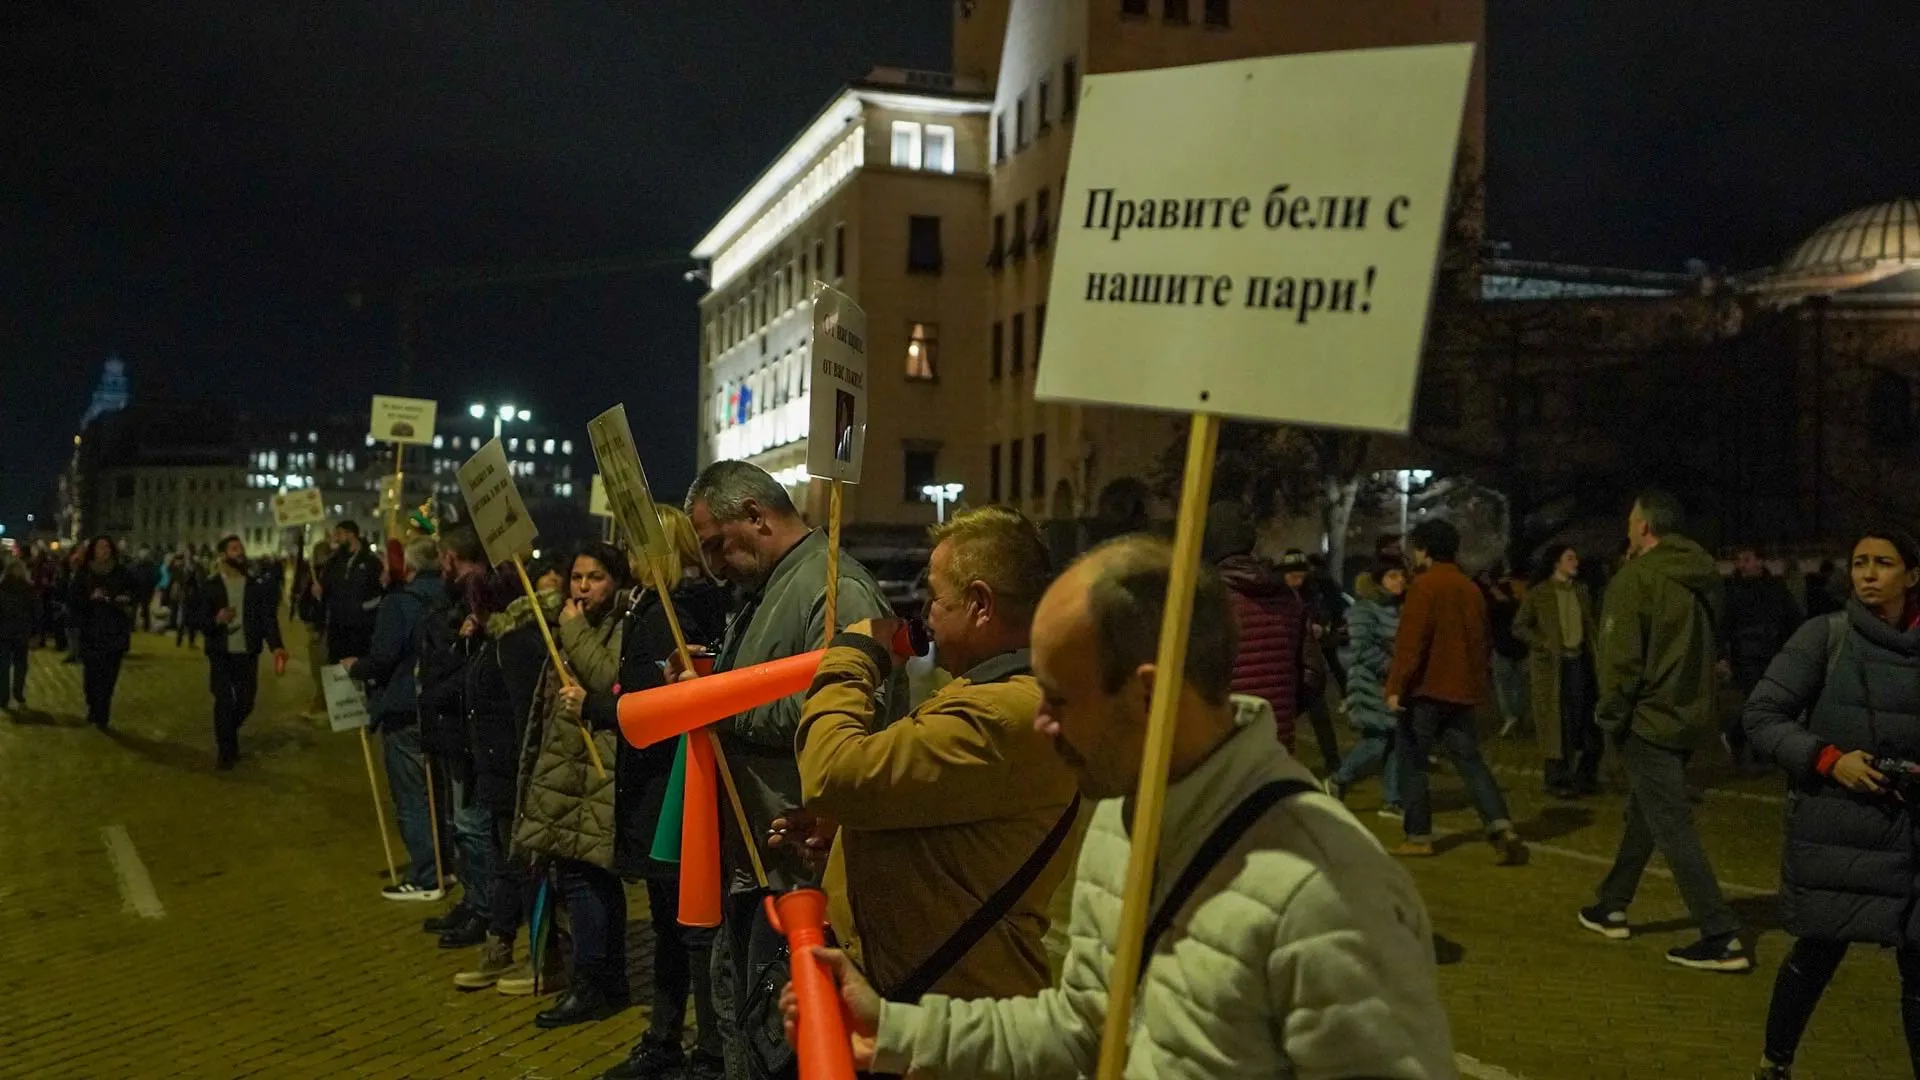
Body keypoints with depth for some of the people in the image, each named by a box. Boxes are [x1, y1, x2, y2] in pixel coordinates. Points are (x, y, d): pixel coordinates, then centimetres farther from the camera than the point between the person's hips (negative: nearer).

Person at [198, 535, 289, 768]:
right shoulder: (211, 586, 0)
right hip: (221, 654, -2)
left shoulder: (257, 585, 4)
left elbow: (267, 617, -3)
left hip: (247, 654, 2)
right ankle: (225, 750, 11)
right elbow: (198, 618, -3)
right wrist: (216, 620, -25)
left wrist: (276, 646, -17)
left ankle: (227, 736, 36)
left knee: (245, 703, 7)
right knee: (224, 702, -3)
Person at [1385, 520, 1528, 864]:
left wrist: (1396, 686, -17)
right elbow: (1479, 641, 17)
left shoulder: (1424, 585, -11)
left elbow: (1410, 641, -18)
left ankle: (1418, 836, 6)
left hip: (1426, 688, -7)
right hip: (1461, 690, 7)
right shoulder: (1471, 588, 13)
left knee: (1412, 761, 5)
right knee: (1470, 760, 8)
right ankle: (1501, 827, -9)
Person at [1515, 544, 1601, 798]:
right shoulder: (1539, 593, -4)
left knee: (1583, 719, 5)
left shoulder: (1581, 591, 11)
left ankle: (1585, 776, 18)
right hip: (1552, 665, -5)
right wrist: (1545, 644, -14)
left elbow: (1591, 625, 15)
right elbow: (1519, 627, -2)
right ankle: (1558, 781, 7)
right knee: (1558, 722, -1)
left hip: (1580, 661, 5)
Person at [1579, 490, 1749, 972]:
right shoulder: (1700, 577, 8)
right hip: (1690, 715, 8)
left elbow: (1622, 654, -18)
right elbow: (1707, 648, 12)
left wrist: (1610, 712, -8)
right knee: (1643, 813, 20)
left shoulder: (1637, 576, -15)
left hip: (1649, 719, -8)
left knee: (1671, 825, -5)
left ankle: (1722, 937, -7)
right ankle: (1612, 907, 32)